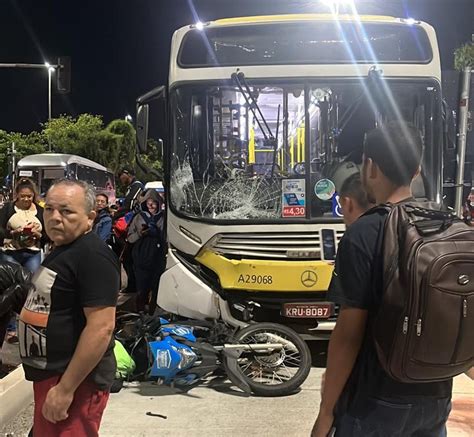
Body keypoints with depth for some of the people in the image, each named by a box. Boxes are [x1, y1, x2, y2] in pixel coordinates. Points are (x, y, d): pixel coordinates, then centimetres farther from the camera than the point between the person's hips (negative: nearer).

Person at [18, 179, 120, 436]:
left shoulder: (93, 256, -22)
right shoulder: (60, 249, 11)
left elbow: (101, 328, -28)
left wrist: (66, 389, -26)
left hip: (75, 380, -10)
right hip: (48, 374, 10)